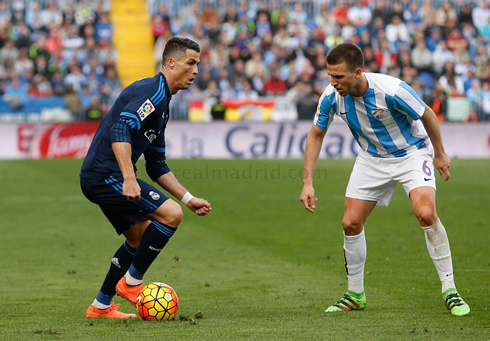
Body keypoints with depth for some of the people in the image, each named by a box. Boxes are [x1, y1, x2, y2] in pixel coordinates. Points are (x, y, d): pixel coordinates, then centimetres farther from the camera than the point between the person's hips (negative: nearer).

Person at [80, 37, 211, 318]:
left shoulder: (162, 103, 21)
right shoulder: (152, 91, -12)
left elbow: (157, 165, 25)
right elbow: (120, 130, -27)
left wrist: (189, 198, 20)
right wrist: (129, 179, -35)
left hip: (99, 179, 11)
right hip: (106, 175, -11)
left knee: (140, 238, 20)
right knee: (171, 214, -16)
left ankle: (101, 306, 25)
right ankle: (131, 282, -4)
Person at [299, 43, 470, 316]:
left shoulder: (392, 90, -32)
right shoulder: (332, 96, -19)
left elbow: (427, 115, -14)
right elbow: (316, 135, -2)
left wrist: (440, 154, 0)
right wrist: (308, 183, -6)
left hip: (411, 153, -5)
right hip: (372, 159, 5)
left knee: (426, 213, -25)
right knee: (351, 223, -3)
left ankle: (449, 289, -13)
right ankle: (355, 295, 17)